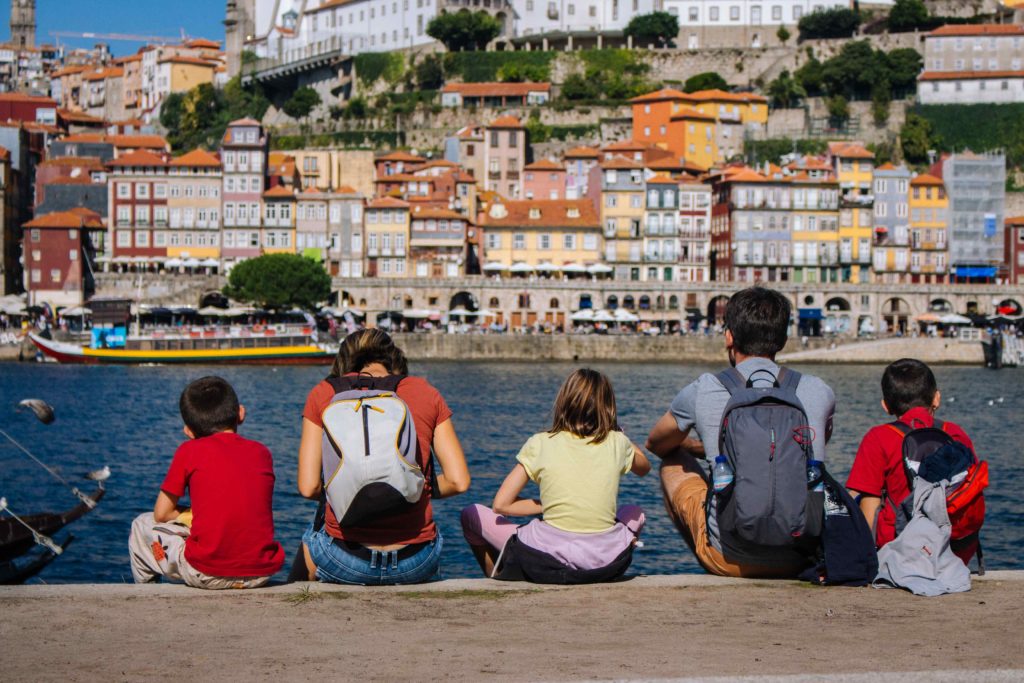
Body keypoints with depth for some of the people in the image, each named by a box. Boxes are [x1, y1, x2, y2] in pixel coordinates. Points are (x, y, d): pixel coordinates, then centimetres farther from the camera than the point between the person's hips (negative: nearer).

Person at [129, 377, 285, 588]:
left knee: (142, 525, 24)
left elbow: (161, 514, 7)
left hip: (206, 574, -4)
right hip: (261, 574, 4)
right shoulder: (262, 452, 11)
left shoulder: (190, 451, 1)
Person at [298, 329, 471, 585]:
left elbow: (308, 487, -2)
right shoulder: (426, 392, 8)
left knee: (311, 536, 37)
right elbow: (459, 481, 2)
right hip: (415, 562, 0)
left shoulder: (323, 393, 6)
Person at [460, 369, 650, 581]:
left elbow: (500, 505, 0)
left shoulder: (540, 444, -1)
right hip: (605, 560, 3)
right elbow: (644, 467, 28)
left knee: (471, 516, 20)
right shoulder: (616, 442, 4)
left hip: (549, 559, -2)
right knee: (635, 514, 38)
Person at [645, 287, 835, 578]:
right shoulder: (818, 393, -1)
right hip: (802, 561, 3)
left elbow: (656, 444, 16)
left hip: (730, 559, -3)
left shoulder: (704, 392, -6)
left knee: (674, 462, 25)